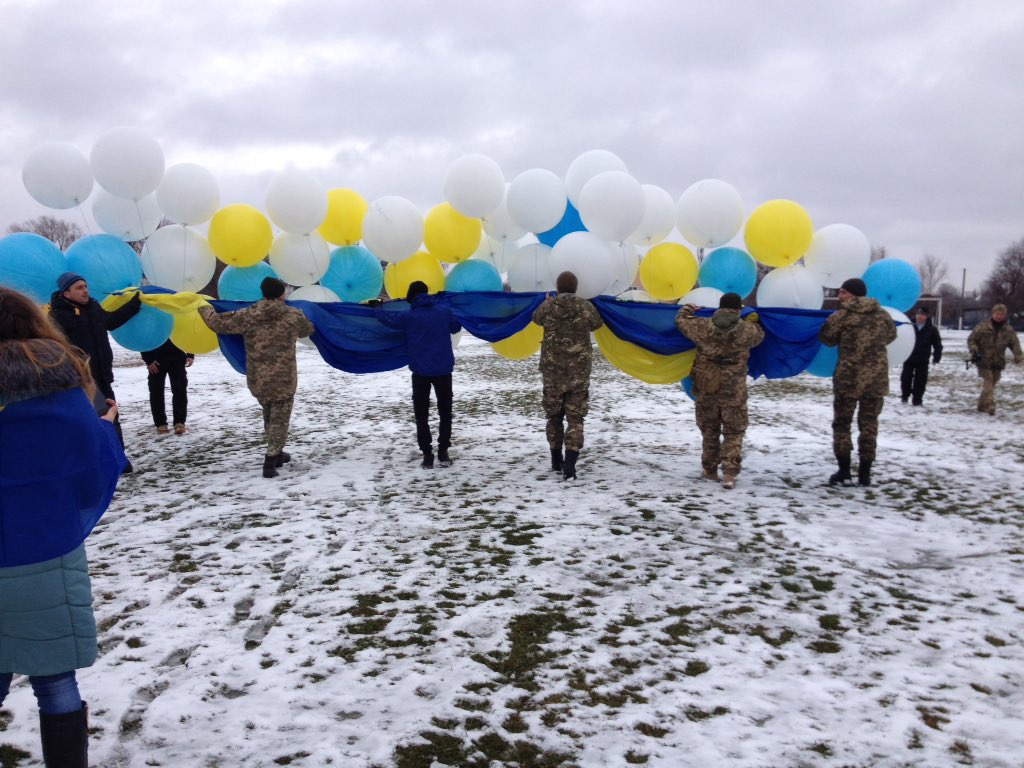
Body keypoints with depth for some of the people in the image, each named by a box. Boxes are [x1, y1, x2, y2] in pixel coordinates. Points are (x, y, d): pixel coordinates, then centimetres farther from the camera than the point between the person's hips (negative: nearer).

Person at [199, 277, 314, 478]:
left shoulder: (247, 315, -5)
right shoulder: (294, 315, -4)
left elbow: (217, 323, 0)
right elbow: (308, 330, 16)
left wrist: (204, 307, 20)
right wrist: (307, 317, 39)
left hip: (257, 379, 3)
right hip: (284, 379, -2)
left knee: (269, 416, 24)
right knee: (279, 420, 7)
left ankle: (276, 454, 36)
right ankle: (270, 463, -2)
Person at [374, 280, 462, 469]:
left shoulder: (408, 316, -4)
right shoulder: (444, 311, 0)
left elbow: (388, 318, 10)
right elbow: (456, 327, 17)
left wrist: (377, 308, 30)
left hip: (420, 372, -1)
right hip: (443, 370, 1)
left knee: (421, 415, 7)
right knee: (445, 412, 13)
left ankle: (427, 455, 3)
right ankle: (443, 452, 11)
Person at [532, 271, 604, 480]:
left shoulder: (547, 306, -6)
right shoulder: (585, 306, -7)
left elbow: (536, 318, 16)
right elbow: (597, 324, 13)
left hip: (552, 370, 1)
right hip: (579, 371, -1)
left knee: (554, 415, 17)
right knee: (575, 417, 1)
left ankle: (557, 461, 26)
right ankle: (570, 463, -13)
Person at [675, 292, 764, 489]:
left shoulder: (702, 326, -6)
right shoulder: (747, 330, -8)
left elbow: (680, 320, 10)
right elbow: (760, 335, 15)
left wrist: (688, 308, 30)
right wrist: (753, 322, 34)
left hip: (706, 387, 2)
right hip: (733, 389, -2)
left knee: (709, 430, 17)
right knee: (734, 431, 7)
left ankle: (710, 470, 26)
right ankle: (729, 472, -5)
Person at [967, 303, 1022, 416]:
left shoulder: (1009, 330, 4)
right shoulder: (982, 326, -6)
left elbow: (1015, 343, 5)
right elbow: (971, 340, -2)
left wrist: (1018, 355, -11)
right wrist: (974, 351, -16)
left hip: (998, 363, 4)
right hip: (983, 360, -4)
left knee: (992, 384, 12)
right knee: (988, 382, -14)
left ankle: (982, 405, 25)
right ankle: (990, 406, -18)